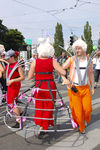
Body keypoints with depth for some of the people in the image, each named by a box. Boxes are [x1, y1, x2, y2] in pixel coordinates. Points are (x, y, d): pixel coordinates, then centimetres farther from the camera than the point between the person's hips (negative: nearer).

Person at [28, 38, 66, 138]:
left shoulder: (35, 62, -7)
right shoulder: (52, 61, -10)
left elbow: (29, 77, -5)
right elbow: (63, 73, -13)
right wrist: (56, 70, 7)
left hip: (39, 86, 1)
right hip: (50, 86, -1)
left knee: (39, 106, 19)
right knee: (48, 107, 13)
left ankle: (41, 125, 26)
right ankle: (43, 127, 18)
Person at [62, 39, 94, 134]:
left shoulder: (89, 60, 5)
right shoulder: (72, 59, -5)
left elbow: (91, 74, 15)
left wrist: (92, 87, 16)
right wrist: (64, 79, -18)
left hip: (85, 88, 3)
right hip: (74, 88, -2)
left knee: (87, 108, 1)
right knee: (77, 109, 3)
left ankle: (85, 120, 36)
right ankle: (81, 127, 27)